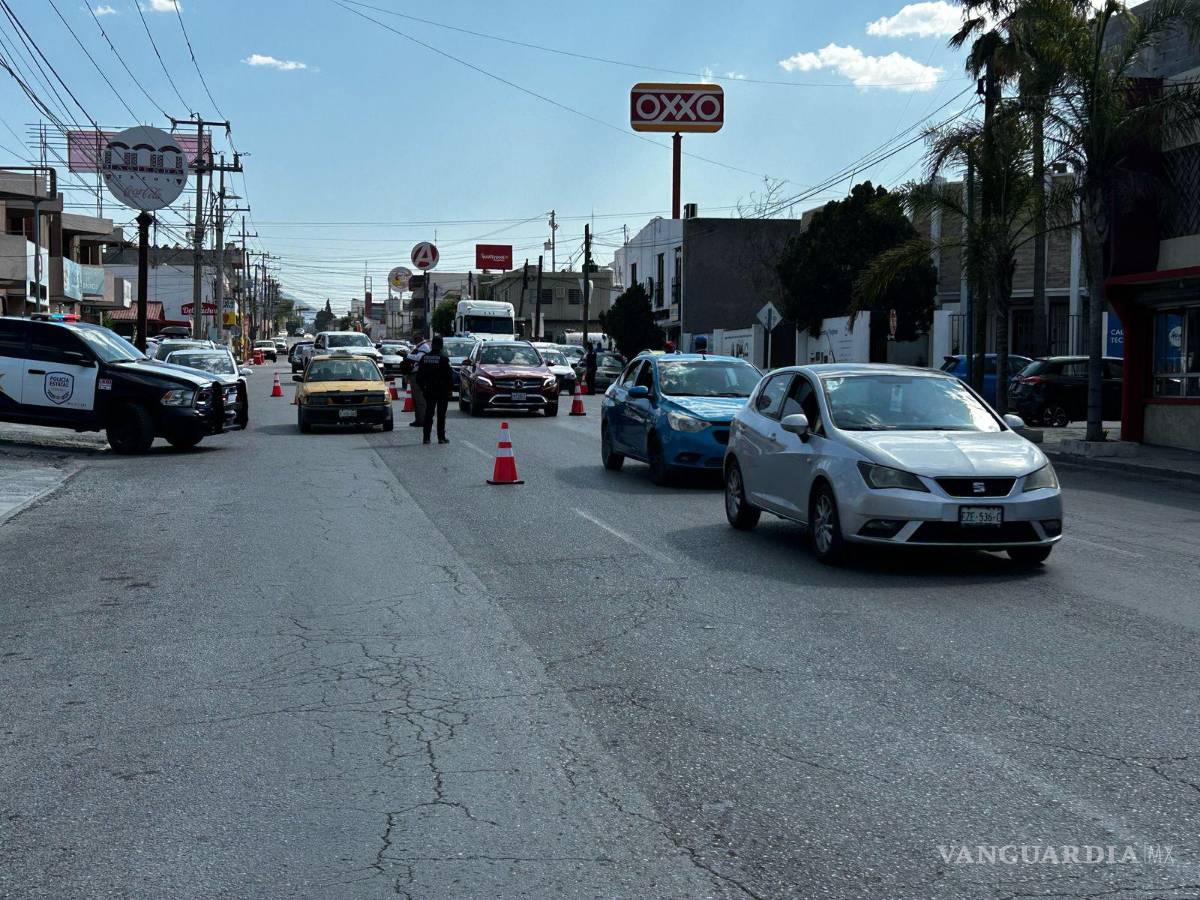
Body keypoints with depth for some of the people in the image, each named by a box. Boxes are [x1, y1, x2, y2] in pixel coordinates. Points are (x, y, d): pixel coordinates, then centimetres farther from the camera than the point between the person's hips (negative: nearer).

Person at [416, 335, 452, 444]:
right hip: (442, 391, -4)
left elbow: (419, 376, 5)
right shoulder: (443, 359, -14)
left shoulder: (424, 358, 1)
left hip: (429, 391, 4)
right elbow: (449, 377, -13)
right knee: (441, 415, 3)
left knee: (428, 414, 9)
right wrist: (449, 388, 0)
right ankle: (441, 437, 4)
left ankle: (426, 437, 7)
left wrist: (423, 388, 14)